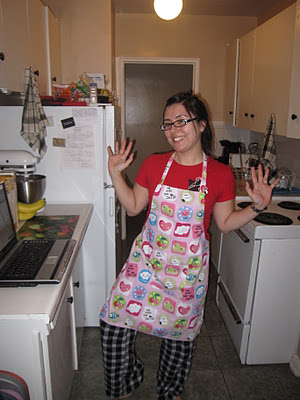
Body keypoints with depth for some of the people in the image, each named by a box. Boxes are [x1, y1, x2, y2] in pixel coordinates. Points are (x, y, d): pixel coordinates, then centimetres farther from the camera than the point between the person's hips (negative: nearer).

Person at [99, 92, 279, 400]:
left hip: (188, 268, -1)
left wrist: (257, 207, -13)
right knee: (114, 322, 2)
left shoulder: (220, 174, -7)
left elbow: (226, 223, 1)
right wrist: (116, 174, -4)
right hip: (146, 260, 1)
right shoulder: (153, 164, -4)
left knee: (180, 331, 17)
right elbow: (133, 207, 5)